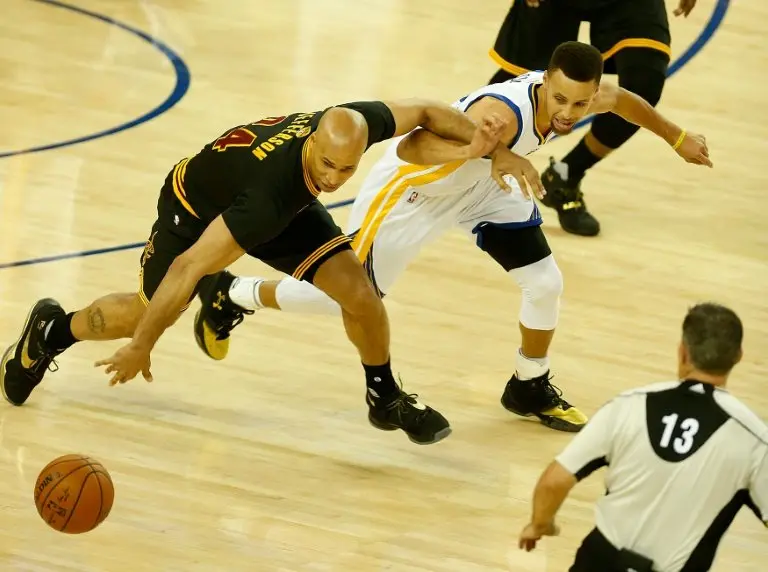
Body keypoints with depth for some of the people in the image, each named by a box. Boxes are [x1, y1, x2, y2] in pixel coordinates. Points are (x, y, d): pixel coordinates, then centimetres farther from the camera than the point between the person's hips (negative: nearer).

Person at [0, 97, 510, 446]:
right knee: (145, 315, 10)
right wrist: (139, 349, -38)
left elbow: (422, 111, -10)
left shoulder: (358, 123, -33)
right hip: (196, 207, -5)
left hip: (289, 200, 5)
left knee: (358, 290, -11)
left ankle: (386, 398, 13)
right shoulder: (271, 195, -48)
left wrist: (475, 138, -27)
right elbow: (189, 267, -43)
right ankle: (51, 329, 40)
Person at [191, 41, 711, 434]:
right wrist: (494, 152, -60)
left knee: (546, 283, 2)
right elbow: (411, 149, -47)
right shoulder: (502, 113, -43)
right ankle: (230, 297, 27)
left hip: (483, 184, 7)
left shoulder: (583, 96, -20)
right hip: (415, 182, -6)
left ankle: (531, 389, 29)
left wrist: (678, 138, 20)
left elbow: (623, 99, 6)